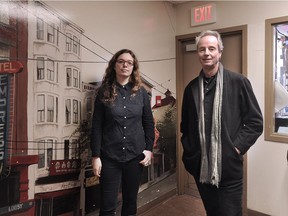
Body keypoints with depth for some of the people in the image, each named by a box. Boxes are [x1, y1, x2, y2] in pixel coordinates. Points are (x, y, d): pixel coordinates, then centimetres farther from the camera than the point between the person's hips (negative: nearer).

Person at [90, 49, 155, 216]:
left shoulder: (141, 92, 3)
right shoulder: (104, 92, -1)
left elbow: (149, 123, 7)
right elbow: (96, 126, -2)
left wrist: (149, 149, 0)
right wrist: (96, 156, -5)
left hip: (135, 155, 2)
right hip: (109, 157, -1)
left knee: (131, 202, 15)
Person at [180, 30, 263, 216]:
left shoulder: (238, 82, -5)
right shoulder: (191, 87, 6)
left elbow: (255, 122, -4)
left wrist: (237, 148, -10)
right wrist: (189, 151, 5)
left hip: (228, 167, -3)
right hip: (200, 167, 4)